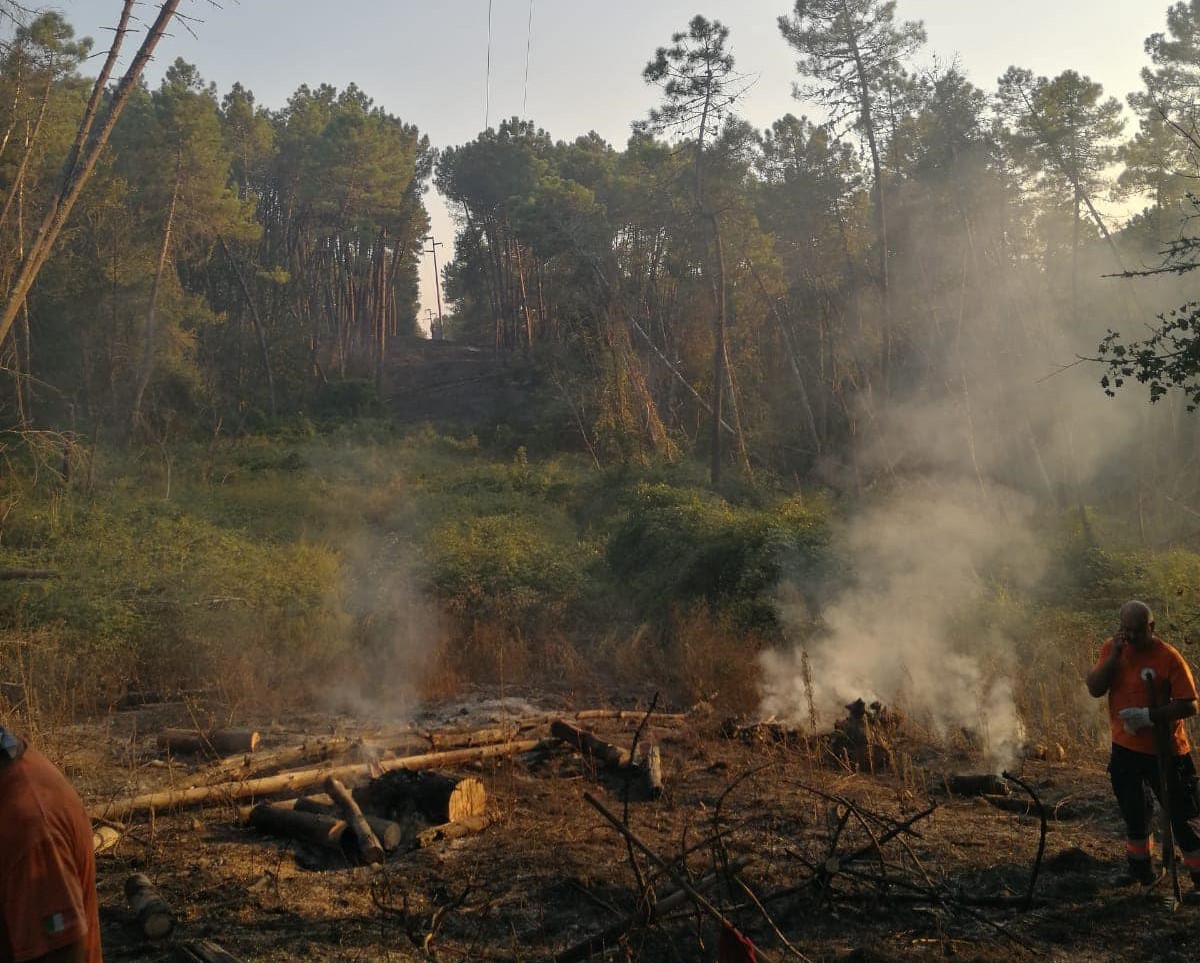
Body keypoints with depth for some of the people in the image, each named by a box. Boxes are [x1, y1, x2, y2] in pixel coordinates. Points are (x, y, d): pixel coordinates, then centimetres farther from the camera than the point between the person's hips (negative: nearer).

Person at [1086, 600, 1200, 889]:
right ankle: (1141, 872, 39)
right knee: (1134, 814, 20)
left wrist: (1150, 715, -25)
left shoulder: (1169, 657, -16)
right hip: (1125, 748, 5)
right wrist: (1113, 655, -18)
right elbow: (1095, 689, -9)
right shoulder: (1112, 649, 0)